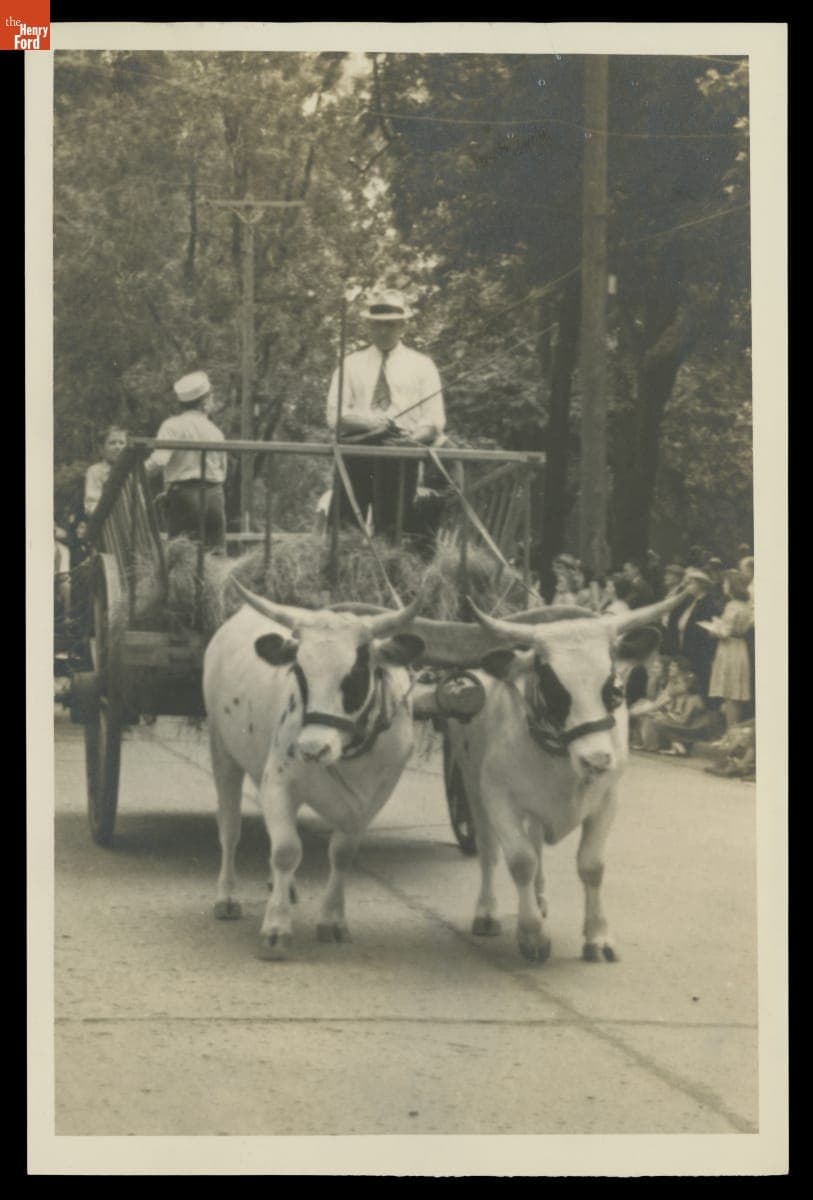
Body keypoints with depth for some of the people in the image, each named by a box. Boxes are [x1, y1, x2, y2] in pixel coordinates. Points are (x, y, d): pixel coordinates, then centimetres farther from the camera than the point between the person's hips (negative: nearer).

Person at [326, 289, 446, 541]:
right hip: (356, 451, 1)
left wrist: (411, 439, -14)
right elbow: (335, 416, 7)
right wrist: (373, 422, -11)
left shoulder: (421, 366, 15)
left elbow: (434, 421, 7)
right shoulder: (351, 365, 18)